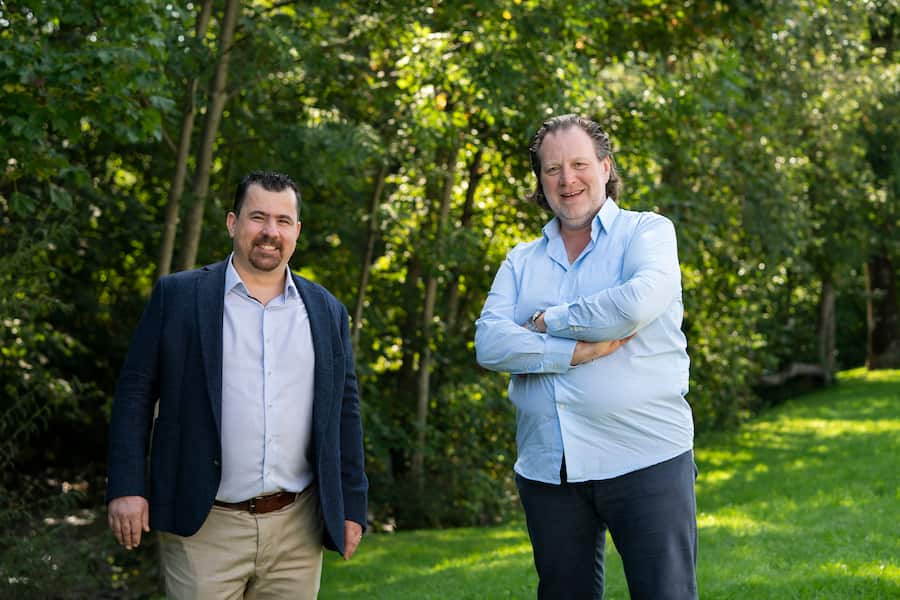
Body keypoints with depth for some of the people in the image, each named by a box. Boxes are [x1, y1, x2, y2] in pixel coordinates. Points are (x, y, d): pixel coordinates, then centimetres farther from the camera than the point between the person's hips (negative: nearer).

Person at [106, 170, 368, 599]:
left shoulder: (327, 311, 10)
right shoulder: (178, 295, 2)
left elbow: (344, 411, 12)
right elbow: (135, 392, 1)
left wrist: (352, 507, 9)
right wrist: (126, 487, -7)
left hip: (297, 529, 3)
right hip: (203, 527, -3)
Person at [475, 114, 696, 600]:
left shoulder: (647, 232, 2)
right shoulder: (522, 262, 13)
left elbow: (638, 304, -19)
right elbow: (490, 344, -3)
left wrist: (548, 322, -6)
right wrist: (579, 350, -16)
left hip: (645, 462, -4)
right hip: (547, 469, 4)